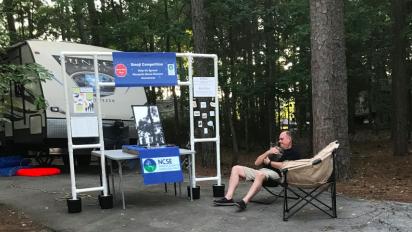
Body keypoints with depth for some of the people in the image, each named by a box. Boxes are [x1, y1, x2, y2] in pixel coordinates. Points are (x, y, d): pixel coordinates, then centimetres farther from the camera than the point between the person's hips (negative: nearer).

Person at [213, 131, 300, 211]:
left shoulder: (294, 152, 8)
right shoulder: (276, 149, 29)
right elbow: (257, 163, 21)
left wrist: (269, 162, -1)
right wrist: (268, 152, 6)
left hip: (276, 174, -8)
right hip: (261, 172, 8)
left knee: (260, 174, -41)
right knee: (236, 168, -3)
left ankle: (244, 202, -51)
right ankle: (228, 198, -16)